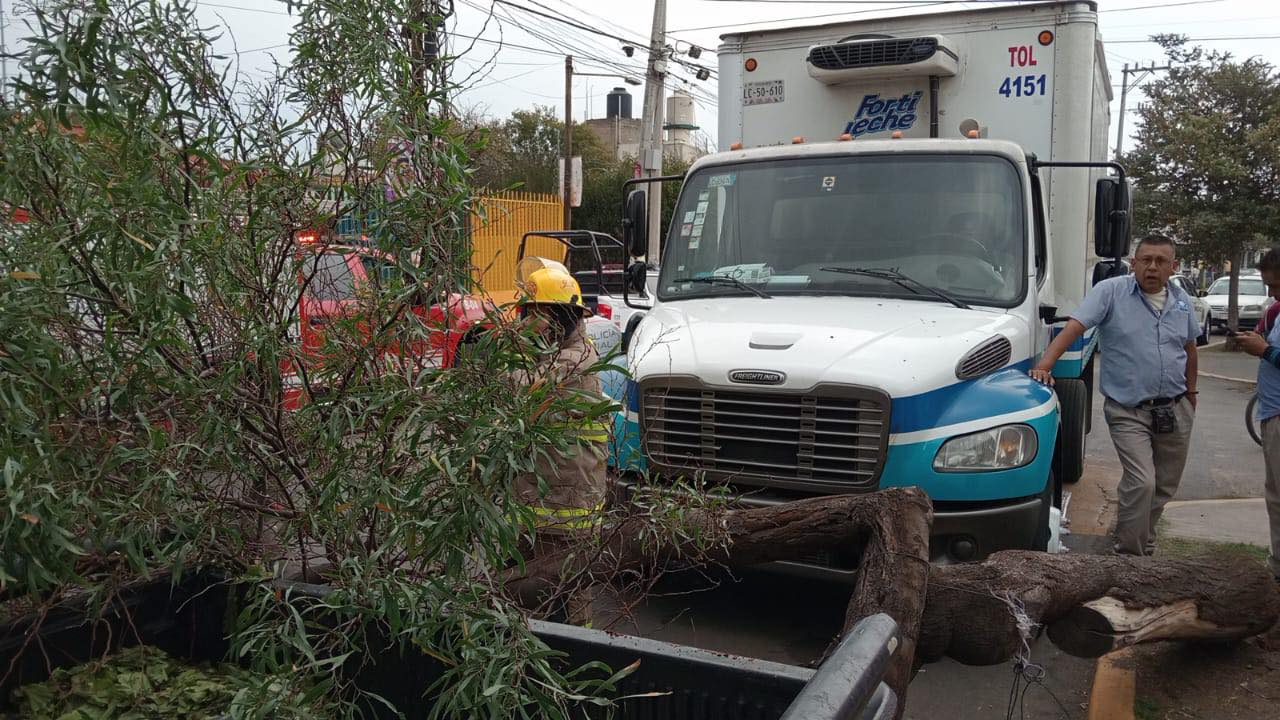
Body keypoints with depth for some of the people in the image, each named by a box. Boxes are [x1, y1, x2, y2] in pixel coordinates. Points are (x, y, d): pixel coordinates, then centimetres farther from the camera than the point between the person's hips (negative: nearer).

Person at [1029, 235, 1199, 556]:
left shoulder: (1181, 300, 8)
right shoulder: (1111, 292, -9)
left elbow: (1189, 348, 21)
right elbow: (1073, 327, -20)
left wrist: (1190, 392, 23)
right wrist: (1043, 365, -33)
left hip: (1175, 410, 6)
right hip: (1129, 412, -5)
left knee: (1164, 487, 14)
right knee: (1141, 484, -15)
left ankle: (1143, 543, 34)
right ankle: (1129, 554, 1)